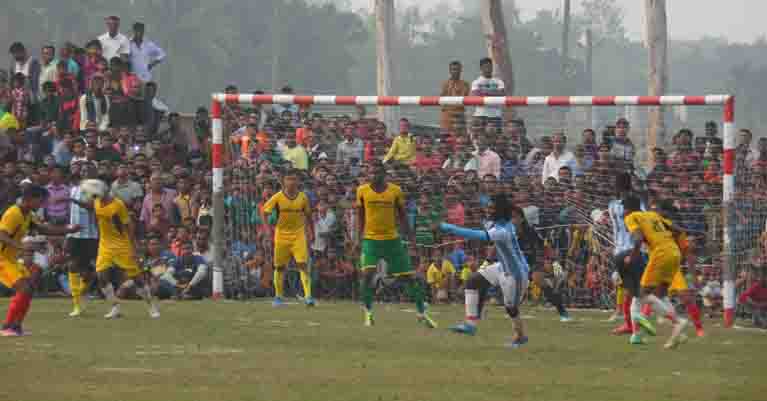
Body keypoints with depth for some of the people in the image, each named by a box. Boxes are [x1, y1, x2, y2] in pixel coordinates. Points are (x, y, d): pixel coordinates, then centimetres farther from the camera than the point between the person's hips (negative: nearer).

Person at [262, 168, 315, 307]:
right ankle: (278, 296, 23)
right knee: (279, 267, 8)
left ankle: (308, 296, -19)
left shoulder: (303, 197, 0)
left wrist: (311, 234, 14)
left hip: (299, 236, 0)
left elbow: (308, 216, 11)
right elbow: (265, 210, 0)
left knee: (302, 265, -14)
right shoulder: (278, 197, -6)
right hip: (281, 236, 0)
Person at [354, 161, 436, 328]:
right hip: (371, 239, -1)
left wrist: (410, 237, 6)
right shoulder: (363, 191, 0)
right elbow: (360, 216, 10)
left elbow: (402, 215, 8)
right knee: (367, 273, -21)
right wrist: (358, 238, 6)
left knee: (409, 276, 3)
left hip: (392, 239, 1)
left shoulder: (395, 191, -2)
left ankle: (421, 312, 17)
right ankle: (368, 312, -6)